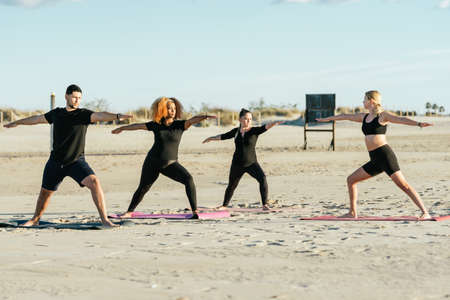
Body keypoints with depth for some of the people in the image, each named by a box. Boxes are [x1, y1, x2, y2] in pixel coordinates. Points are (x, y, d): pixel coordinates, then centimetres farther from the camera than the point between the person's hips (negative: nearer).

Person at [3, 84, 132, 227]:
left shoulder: (84, 114, -6)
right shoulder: (56, 113, 6)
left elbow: (100, 115, -25)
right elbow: (37, 119, 22)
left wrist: (116, 116, -45)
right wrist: (17, 122, 35)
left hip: (76, 161, -3)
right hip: (55, 161, 3)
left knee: (93, 181, -25)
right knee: (45, 192, 15)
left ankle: (104, 219, -21)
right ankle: (35, 219, 40)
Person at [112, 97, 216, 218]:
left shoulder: (179, 125, -6)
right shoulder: (156, 125, -2)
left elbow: (193, 120, -23)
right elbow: (138, 126, 11)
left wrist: (205, 116, -43)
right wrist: (122, 128, 25)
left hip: (170, 164, -1)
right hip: (152, 162, 1)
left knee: (188, 179, -25)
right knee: (142, 188, 13)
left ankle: (195, 211, -22)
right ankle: (129, 212, 35)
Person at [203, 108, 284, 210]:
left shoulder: (254, 131, -9)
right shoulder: (236, 131, 2)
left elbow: (265, 127, -27)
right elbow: (223, 136, 20)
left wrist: (275, 123, -46)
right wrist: (211, 138, 34)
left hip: (251, 163, -3)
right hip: (237, 164, 3)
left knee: (262, 178, -28)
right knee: (231, 186, 17)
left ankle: (265, 205, -25)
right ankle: (224, 205, 40)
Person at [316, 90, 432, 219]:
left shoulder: (382, 115, -2)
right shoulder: (364, 117, 19)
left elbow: (401, 119, -16)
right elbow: (346, 116, 32)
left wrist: (418, 123, -32)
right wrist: (328, 118, 47)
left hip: (385, 155, -8)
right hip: (375, 160, 8)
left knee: (402, 184, -17)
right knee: (351, 179, 11)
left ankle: (425, 212, -19)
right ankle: (352, 213, 20)